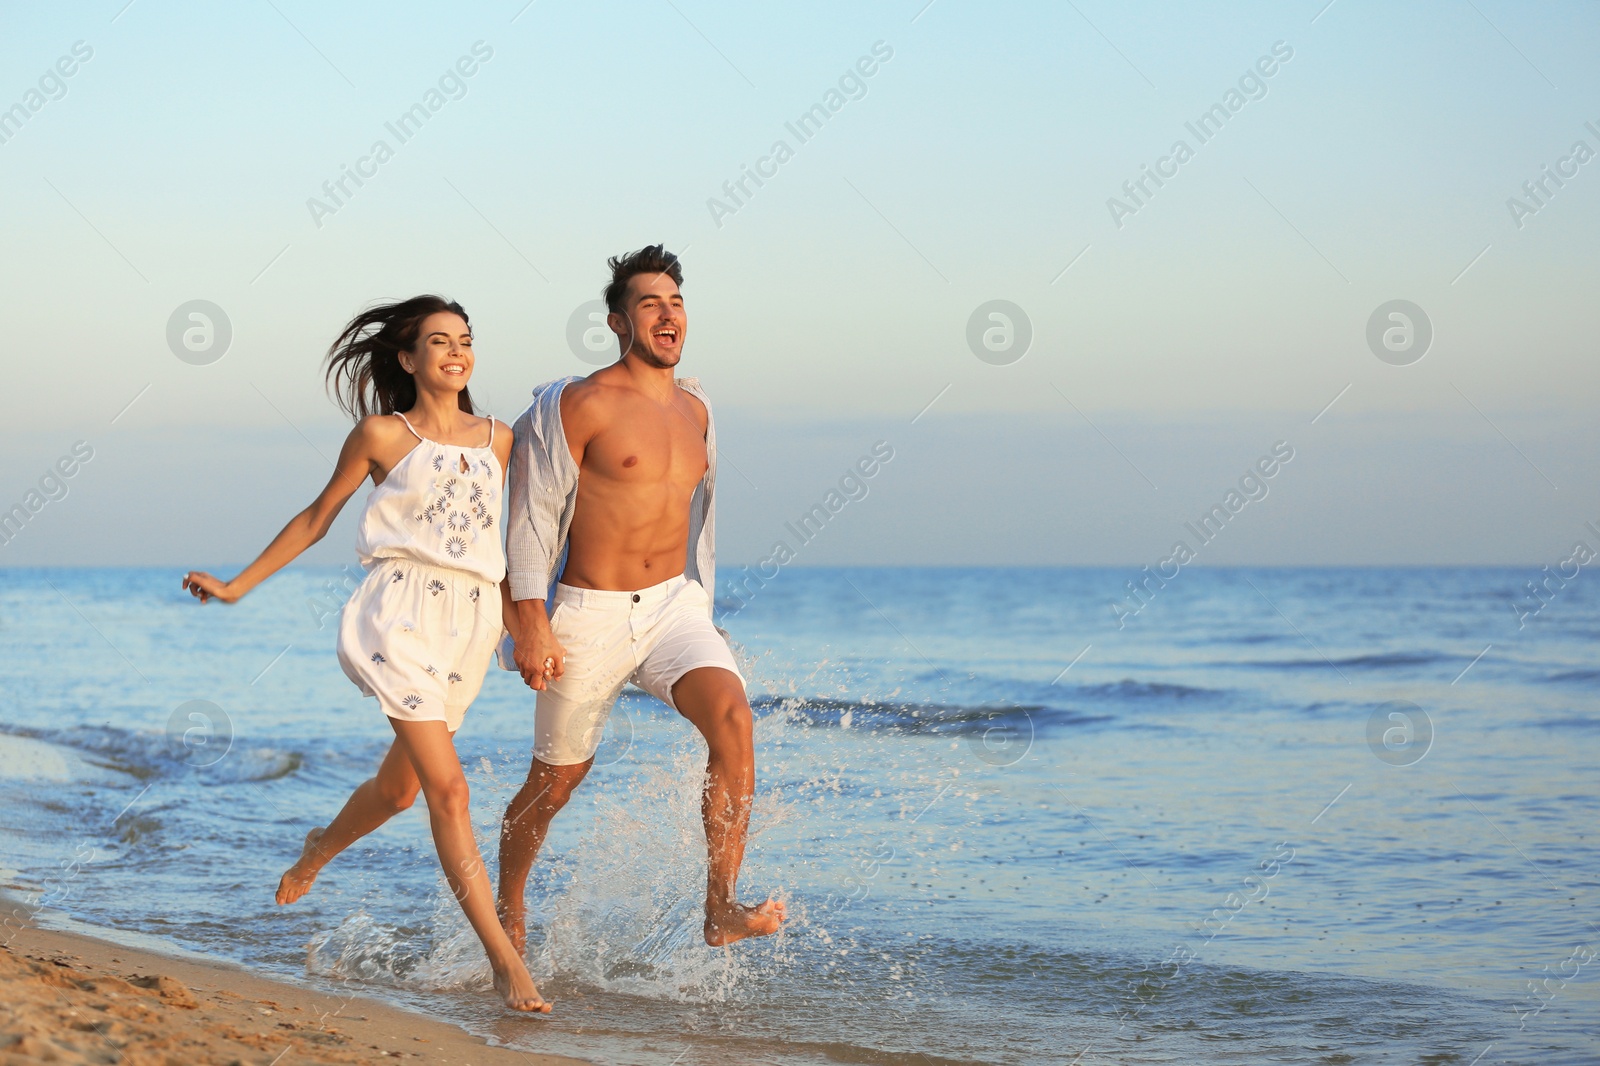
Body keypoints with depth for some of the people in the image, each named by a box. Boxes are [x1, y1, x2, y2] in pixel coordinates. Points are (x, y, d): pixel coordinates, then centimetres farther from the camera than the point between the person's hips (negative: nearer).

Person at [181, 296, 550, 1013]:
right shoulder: (381, 435, 2)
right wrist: (238, 586, 14)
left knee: (399, 787, 16)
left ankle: (321, 846, 50)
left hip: (470, 627, 5)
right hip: (401, 616, -5)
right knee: (446, 785, -15)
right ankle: (505, 961, -18)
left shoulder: (496, 440, 13)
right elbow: (318, 517, 12)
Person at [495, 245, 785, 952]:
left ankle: (722, 909, -26)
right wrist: (530, 625, -16)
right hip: (589, 616, -4)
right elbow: (531, 516, -10)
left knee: (731, 712, -24)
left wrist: (699, 616, 23)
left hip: (672, 605, 4)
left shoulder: (695, 410, 10)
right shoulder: (578, 404, -10)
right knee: (557, 781, 8)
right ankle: (509, 907, 35)